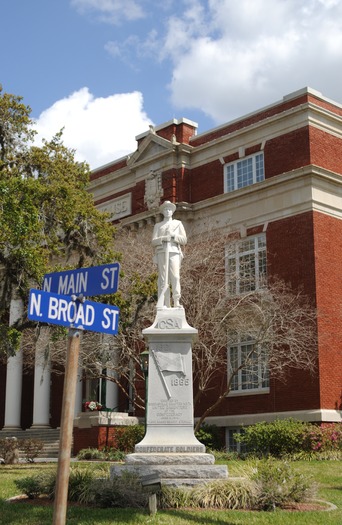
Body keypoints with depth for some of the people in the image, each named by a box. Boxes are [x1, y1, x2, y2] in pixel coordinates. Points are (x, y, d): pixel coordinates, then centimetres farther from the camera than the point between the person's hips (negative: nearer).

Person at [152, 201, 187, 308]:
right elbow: (153, 242, 11)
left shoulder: (178, 223, 22)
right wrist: (163, 238, -9)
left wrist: (173, 236, -4)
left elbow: (184, 240, 13)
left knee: (175, 277, -17)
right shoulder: (158, 225, 23)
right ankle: (165, 304, -13)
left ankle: (176, 302, -22)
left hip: (174, 252, -1)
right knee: (163, 279, -9)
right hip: (161, 253, 1)